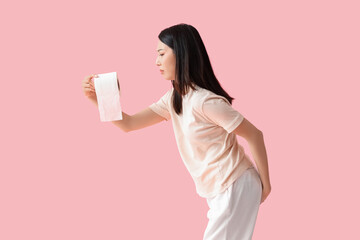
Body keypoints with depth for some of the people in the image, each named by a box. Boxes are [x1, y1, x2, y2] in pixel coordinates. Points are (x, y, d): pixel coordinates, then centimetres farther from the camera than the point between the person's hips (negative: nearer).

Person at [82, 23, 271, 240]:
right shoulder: (173, 100, 5)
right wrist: (98, 99, -8)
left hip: (235, 187, -8)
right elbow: (129, 124, 5)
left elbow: (255, 135, -17)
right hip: (218, 191, 8)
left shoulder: (205, 101, -21)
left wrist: (265, 184, -9)